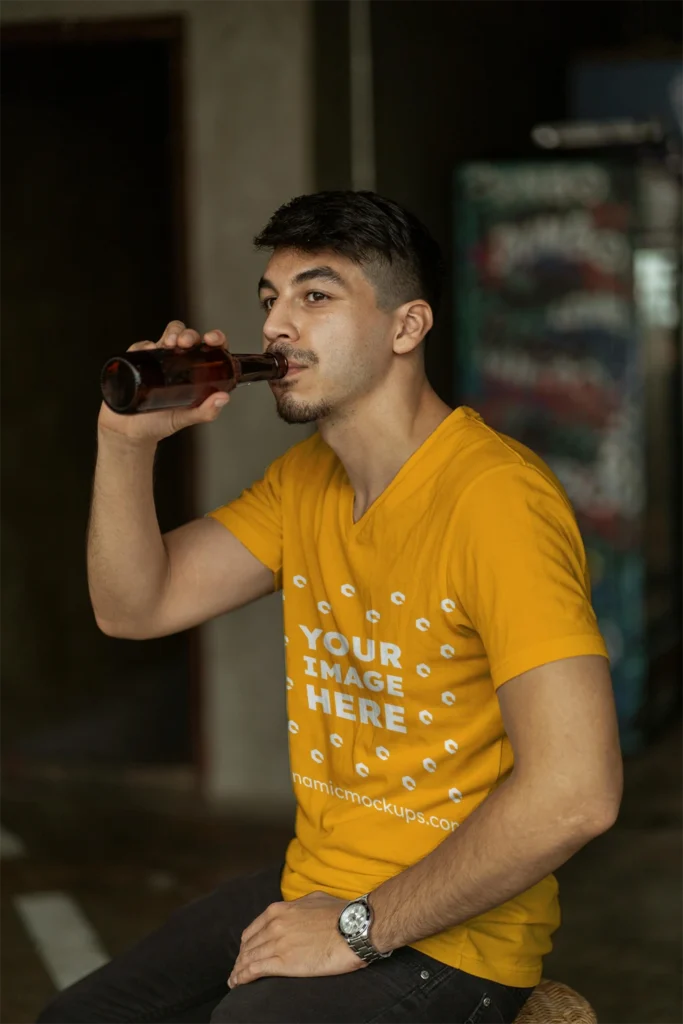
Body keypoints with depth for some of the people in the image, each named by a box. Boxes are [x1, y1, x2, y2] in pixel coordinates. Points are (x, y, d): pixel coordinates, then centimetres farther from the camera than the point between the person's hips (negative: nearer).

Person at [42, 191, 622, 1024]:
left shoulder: (495, 496, -22)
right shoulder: (305, 478, 8)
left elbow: (575, 792, -29)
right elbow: (133, 607, 8)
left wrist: (360, 927, -20)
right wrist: (127, 441, -9)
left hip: (447, 936, -8)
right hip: (309, 890, 8)